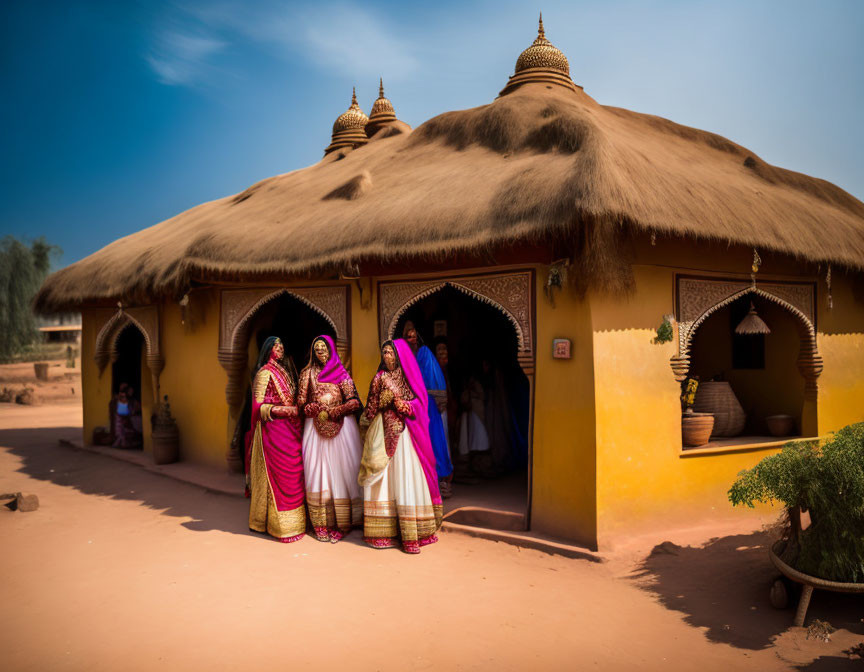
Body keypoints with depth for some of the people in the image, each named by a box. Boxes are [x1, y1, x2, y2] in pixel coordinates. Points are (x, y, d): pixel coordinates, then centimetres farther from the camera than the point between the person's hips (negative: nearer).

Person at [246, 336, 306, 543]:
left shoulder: (285, 370, 18)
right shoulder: (265, 373, -6)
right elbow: (258, 406, -11)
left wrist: (298, 410, 4)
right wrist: (283, 410, -17)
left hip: (291, 429, 7)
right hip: (274, 431, -7)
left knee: (294, 474, 6)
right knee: (280, 474, -6)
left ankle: (295, 521, 12)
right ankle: (282, 525, 1)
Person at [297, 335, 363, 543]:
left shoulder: (341, 373, 6)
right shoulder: (307, 373, 11)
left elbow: (354, 402, -1)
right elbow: (302, 402, 6)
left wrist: (331, 412, -9)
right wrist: (318, 410, -10)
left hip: (341, 426, -1)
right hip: (316, 426, 1)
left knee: (341, 468, -4)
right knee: (318, 470, -3)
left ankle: (342, 521, 1)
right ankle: (322, 523, 0)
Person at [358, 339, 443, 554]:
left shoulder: (409, 376, 5)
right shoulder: (380, 378, 11)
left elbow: (420, 402, 1)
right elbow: (371, 406, 12)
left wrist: (404, 406, -16)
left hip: (404, 432, -2)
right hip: (383, 432, 2)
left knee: (405, 476, -5)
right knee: (383, 477, 1)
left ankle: (410, 533, -2)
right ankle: (384, 530, 8)